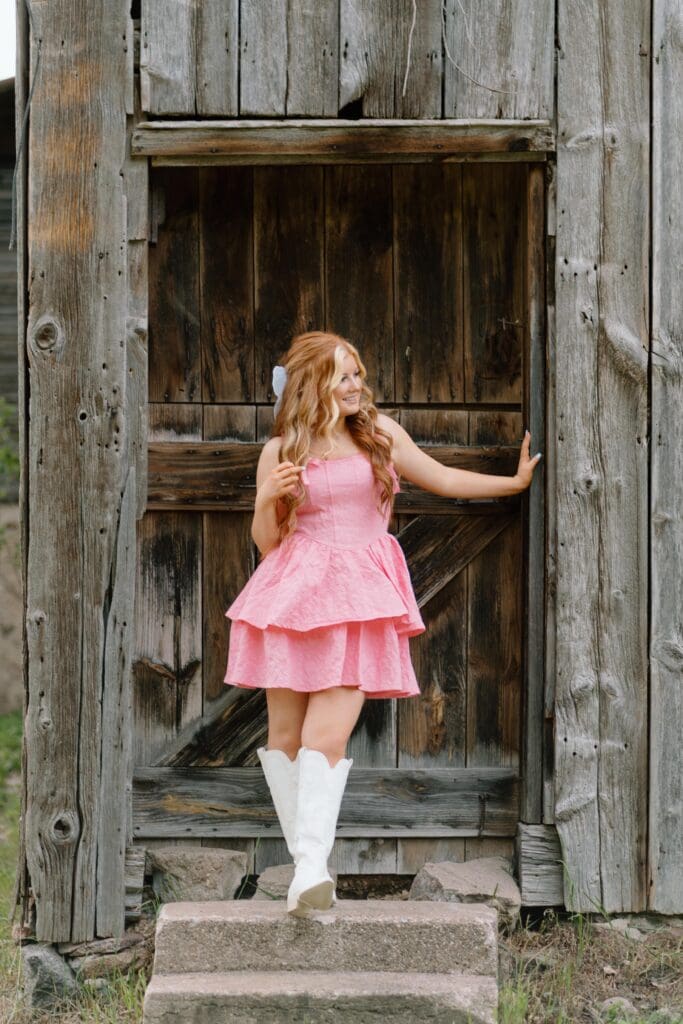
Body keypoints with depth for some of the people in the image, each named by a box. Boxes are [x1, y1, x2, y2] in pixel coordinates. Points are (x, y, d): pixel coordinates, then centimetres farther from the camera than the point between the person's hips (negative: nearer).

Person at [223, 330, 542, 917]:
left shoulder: (380, 433, 9)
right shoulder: (281, 451, 5)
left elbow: (442, 479, 20)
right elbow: (266, 542, 7)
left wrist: (517, 481, 20)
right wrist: (269, 498, -12)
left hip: (359, 603, 0)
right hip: (295, 593, 1)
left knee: (328, 735, -13)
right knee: (286, 731, 2)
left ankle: (310, 873, -20)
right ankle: (306, 861, 13)